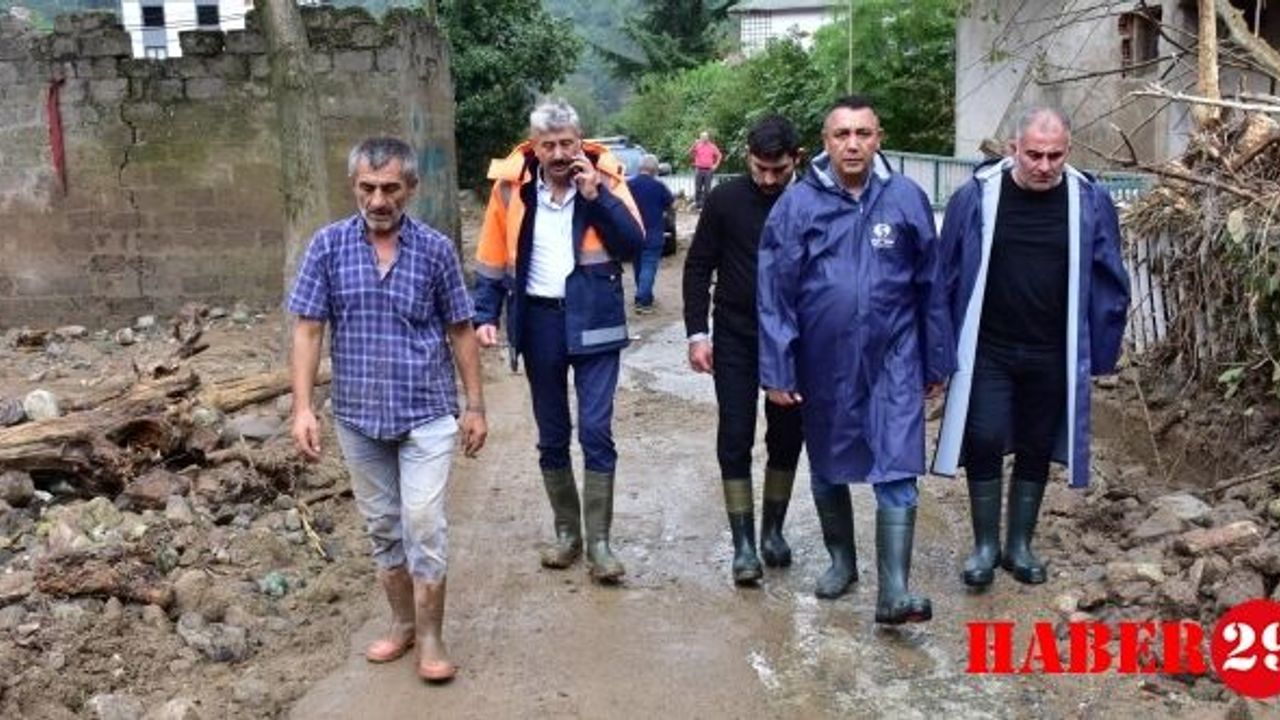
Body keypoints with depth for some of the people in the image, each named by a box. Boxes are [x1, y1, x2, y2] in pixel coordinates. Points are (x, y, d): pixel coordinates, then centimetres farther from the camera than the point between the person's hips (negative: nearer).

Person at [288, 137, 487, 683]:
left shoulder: (436, 249, -4)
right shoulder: (328, 245, -3)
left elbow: (460, 332, 2)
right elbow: (308, 329, -3)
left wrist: (476, 406, 1)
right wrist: (303, 407, -10)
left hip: (427, 413, -2)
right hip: (358, 416, 2)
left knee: (424, 525, -5)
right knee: (381, 526, 14)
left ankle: (430, 636, 11)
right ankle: (402, 623, 31)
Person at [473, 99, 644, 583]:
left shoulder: (605, 178, -4)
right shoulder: (511, 185, -1)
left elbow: (634, 244, -13)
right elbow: (492, 258, 5)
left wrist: (597, 196, -20)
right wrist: (485, 315, -2)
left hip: (592, 321, -2)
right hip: (538, 321, 2)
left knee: (595, 431, -5)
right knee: (551, 435, 11)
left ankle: (598, 542, 5)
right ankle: (567, 533, 25)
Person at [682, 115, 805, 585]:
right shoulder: (725, 201, -6)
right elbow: (698, 268, -1)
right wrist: (697, 333, -7)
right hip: (735, 339, -1)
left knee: (787, 437, 9)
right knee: (735, 439, -1)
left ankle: (773, 529, 26)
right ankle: (743, 543, 7)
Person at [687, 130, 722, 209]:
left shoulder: (712, 147, 5)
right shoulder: (698, 145, 6)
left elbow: (719, 155, 11)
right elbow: (690, 152, -6)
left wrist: (716, 165, 2)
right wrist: (694, 144, -17)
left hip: (708, 170, 0)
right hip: (699, 169, 0)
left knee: (707, 189, 1)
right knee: (698, 188, 2)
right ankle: (697, 204, 7)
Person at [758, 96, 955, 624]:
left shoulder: (906, 199, -4)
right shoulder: (798, 204, -7)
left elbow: (931, 285, 3)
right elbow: (775, 292, -6)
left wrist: (937, 361, 7)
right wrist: (777, 371, -7)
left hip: (892, 361, -1)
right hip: (823, 364, 1)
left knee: (897, 474, -6)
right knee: (828, 471, 16)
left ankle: (894, 592, 0)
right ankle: (841, 561, 36)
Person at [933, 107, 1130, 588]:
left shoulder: (1089, 202, -3)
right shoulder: (976, 197, -6)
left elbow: (1108, 285, 3)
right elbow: (947, 276, 0)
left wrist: (1101, 353, 2)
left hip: (1053, 357, 1)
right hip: (987, 353, -1)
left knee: (1036, 450, 12)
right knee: (983, 444, -2)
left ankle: (1020, 545, 28)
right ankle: (985, 546, 16)